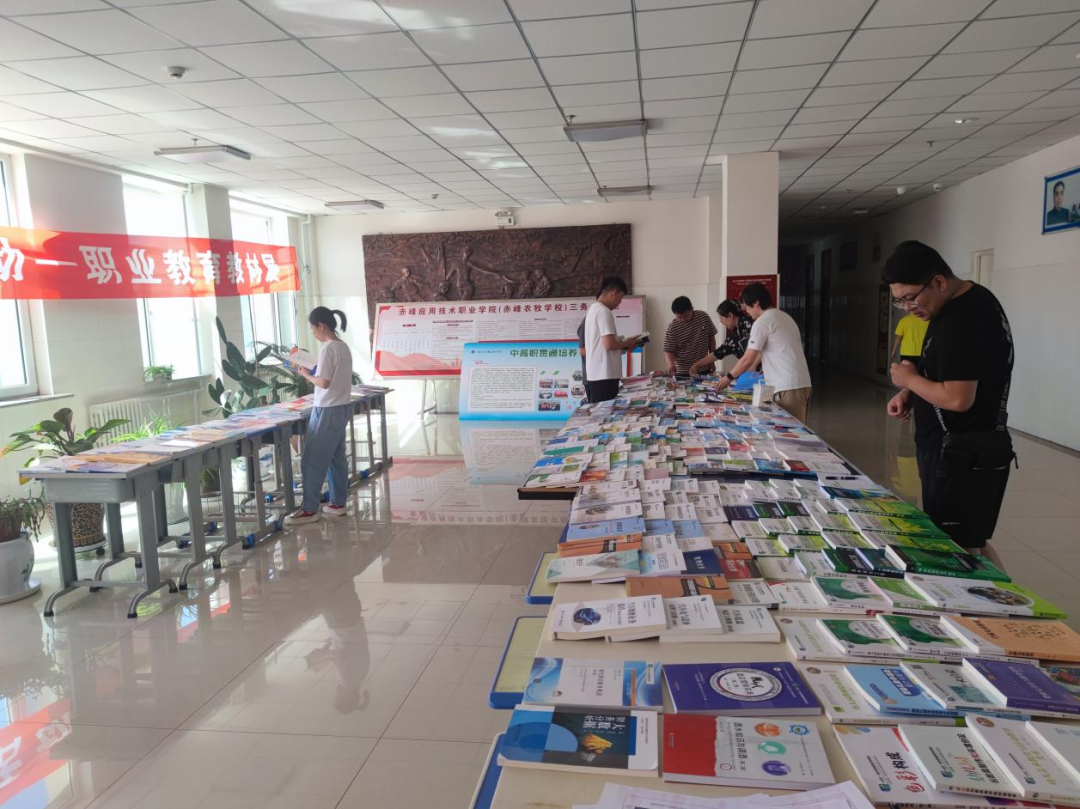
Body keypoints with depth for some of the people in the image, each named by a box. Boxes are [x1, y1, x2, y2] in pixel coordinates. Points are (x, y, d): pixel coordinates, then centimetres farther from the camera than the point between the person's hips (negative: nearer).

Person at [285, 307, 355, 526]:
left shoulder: (328, 348, -17)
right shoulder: (343, 346, 10)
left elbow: (324, 383, -19)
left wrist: (306, 375, -4)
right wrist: (314, 372, 9)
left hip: (328, 411, -9)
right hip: (342, 408, 9)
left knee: (313, 460, -3)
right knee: (336, 457, 14)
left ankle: (309, 509, 2)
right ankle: (338, 503, 20)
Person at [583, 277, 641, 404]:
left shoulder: (593, 309, 17)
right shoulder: (603, 311, -13)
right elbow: (609, 344, -21)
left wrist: (622, 345, 15)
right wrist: (626, 344, -3)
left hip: (595, 375, 10)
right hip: (604, 376, -10)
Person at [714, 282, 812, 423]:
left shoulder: (762, 322, -9)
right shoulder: (784, 316, 19)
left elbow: (748, 359, -8)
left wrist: (729, 377, 8)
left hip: (787, 387, -9)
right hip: (802, 383, 9)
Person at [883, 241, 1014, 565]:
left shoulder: (960, 322, -24)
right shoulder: (971, 299, 9)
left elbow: (958, 398, -27)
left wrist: (908, 379, -12)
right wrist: (910, 394, 4)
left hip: (962, 459, -10)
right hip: (968, 453, 10)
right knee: (972, 545, 19)